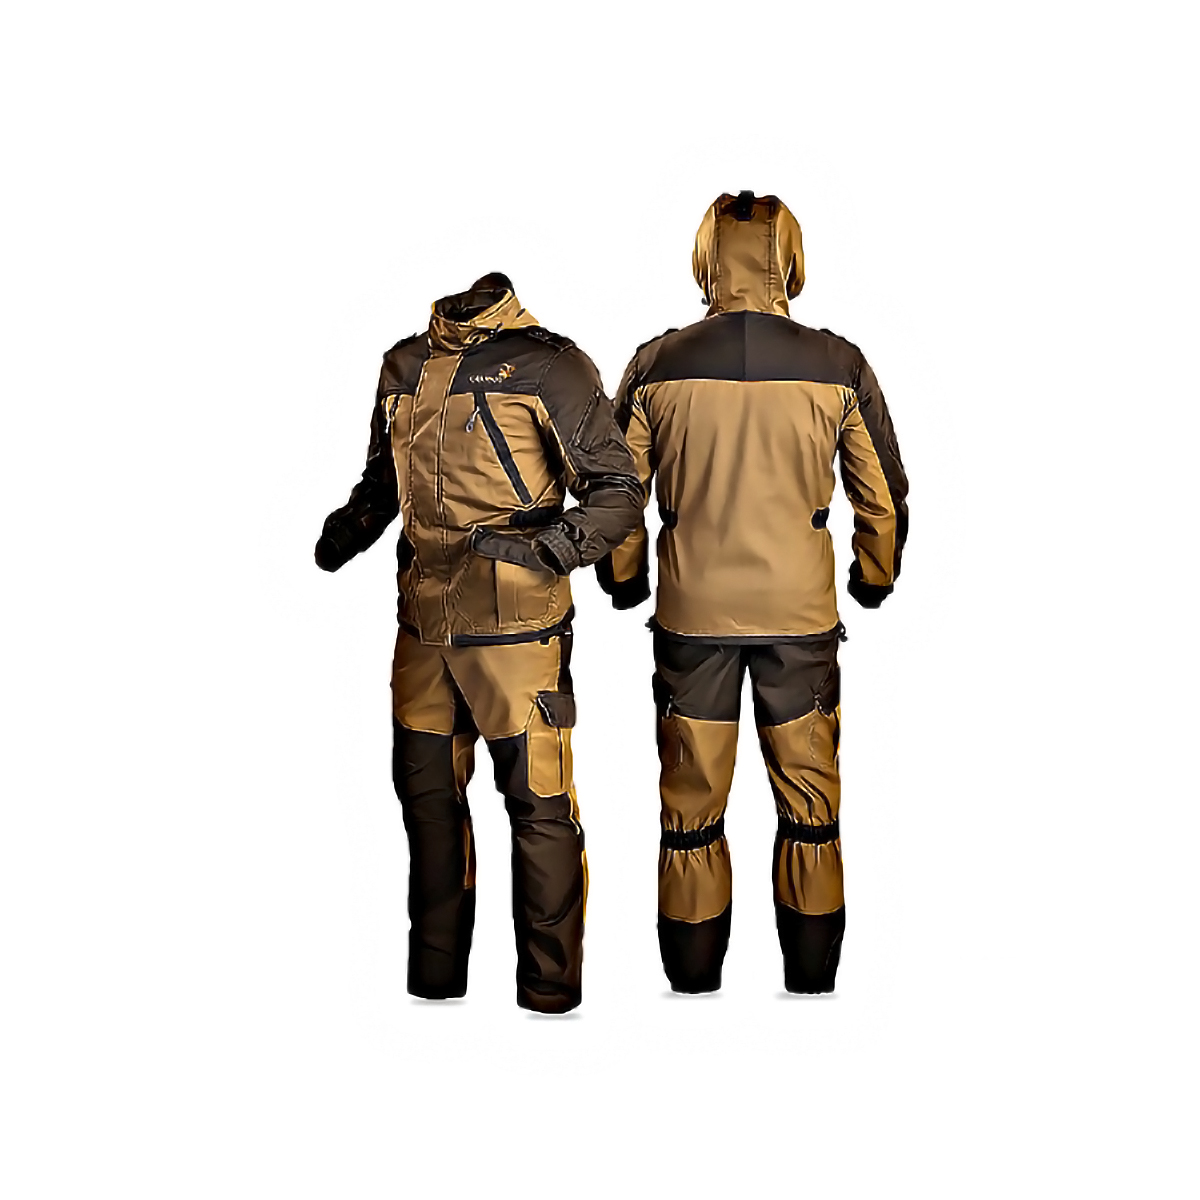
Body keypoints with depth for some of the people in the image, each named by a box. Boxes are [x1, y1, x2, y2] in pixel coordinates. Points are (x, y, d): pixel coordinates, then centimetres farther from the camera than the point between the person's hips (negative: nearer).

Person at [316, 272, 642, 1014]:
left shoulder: (548, 367, -6)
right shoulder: (405, 367, 12)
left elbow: (620, 493, -8)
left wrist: (547, 548, -24)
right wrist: (342, 533, 4)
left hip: (515, 627, -6)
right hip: (424, 624, 6)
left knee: (539, 806, 0)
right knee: (427, 797, 13)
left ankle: (550, 993, 12)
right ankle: (434, 980, 28)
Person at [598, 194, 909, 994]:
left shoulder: (658, 366, -5)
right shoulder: (839, 367, -5)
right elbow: (884, 496, 2)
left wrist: (625, 583, 19)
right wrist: (875, 581, 20)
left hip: (692, 615, 0)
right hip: (803, 616, 0)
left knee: (691, 808, 11)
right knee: (811, 808, 12)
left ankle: (694, 984, 20)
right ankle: (812, 982, 19)